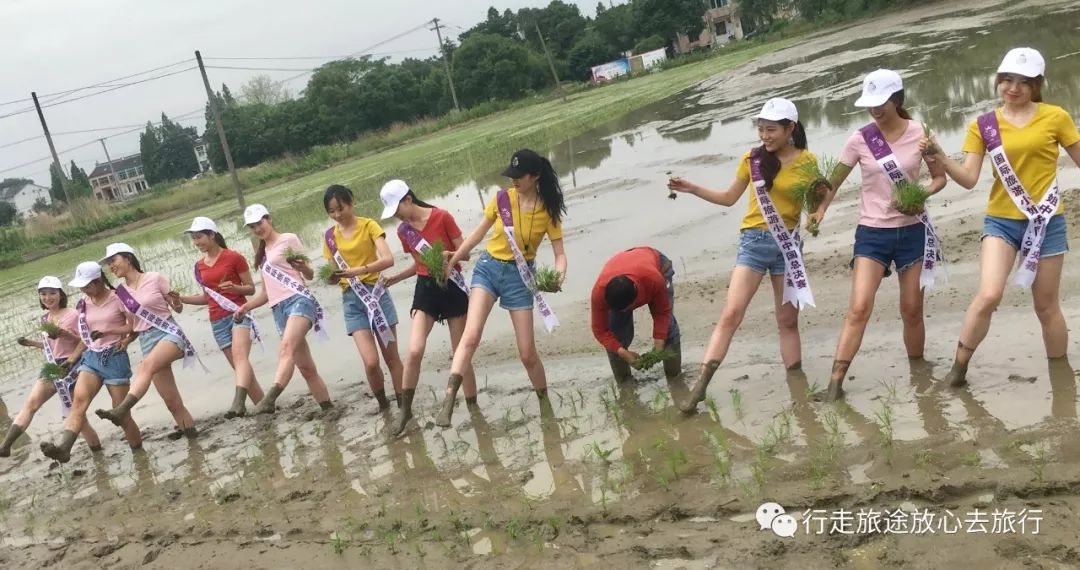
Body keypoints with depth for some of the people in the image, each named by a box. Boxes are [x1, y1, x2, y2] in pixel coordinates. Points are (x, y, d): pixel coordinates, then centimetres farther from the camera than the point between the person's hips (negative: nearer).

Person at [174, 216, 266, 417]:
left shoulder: (234, 258, -4)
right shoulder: (199, 266, 12)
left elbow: (251, 288, 0)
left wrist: (233, 287, -20)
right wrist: (181, 298, 9)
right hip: (217, 321, 6)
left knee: (240, 356, -28)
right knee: (239, 366, 4)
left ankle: (239, 403, -47)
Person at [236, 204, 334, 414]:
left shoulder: (288, 239, 6)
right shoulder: (262, 254, 25)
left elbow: (310, 275, 1)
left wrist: (302, 266, -21)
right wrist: (245, 307, 13)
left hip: (299, 300, -8)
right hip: (279, 309, 8)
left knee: (287, 349, -32)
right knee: (306, 367, 4)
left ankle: (269, 399, -50)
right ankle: (328, 408, 9)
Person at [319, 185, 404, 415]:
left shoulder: (369, 225, -4)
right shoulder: (330, 236, 7)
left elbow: (388, 259, -16)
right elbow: (335, 273, 11)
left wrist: (359, 270, -29)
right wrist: (331, 277, -13)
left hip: (375, 292, -2)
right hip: (351, 300, 2)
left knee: (391, 356, 3)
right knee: (371, 361, -11)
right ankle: (382, 402, 14)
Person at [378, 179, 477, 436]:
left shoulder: (442, 217, -12)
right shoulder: (403, 231, 3)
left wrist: (446, 255, -27)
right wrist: (393, 278, 3)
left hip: (452, 287, -3)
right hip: (426, 289, 3)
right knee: (414, 351, -12)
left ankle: (473, 406, 18)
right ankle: (405, 410, 0)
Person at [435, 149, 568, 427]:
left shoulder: (548, 211, -6)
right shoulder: (501, 199, -3)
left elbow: (560, 253, -5)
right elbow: (478, 234, 8)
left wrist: (559, 274, -27)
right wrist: (451, 262, 10)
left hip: (520, 276, 0)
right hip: (488, 268, 1)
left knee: (527, 352, 2)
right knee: (470, 336, -21)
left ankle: (545, 403, 25)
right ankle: (448, 402, -27)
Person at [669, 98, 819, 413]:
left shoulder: (807, 162, 0)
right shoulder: (752, 158, 2)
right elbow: (729, 198, 11)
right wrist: (693, 189, 0)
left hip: (788, 243, 0)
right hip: (754, 241, 0)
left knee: (788, 320, 9)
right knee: (731, 313, -10)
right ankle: (700, 386, -13)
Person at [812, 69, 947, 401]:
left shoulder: (919, 134, -4)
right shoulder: (860, 140, -5)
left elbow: (940, 178, 7)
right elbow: (835, 180, 1)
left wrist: (920, 194, -14)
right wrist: (819, 209, -17)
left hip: (912, 231, 1)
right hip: (873, 233, -1)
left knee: (912, 310, 9)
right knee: (859, 308, -14)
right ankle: (836, 382, -14)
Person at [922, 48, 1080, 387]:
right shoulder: (983, 126, 0)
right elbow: (969, 179, -6)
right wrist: (940, 157, -20)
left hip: (1047, 221, 0)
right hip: (1001, 221, 0)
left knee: (1046, 307, 9)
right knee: (988, 295, -19)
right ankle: (959, 367, -4)